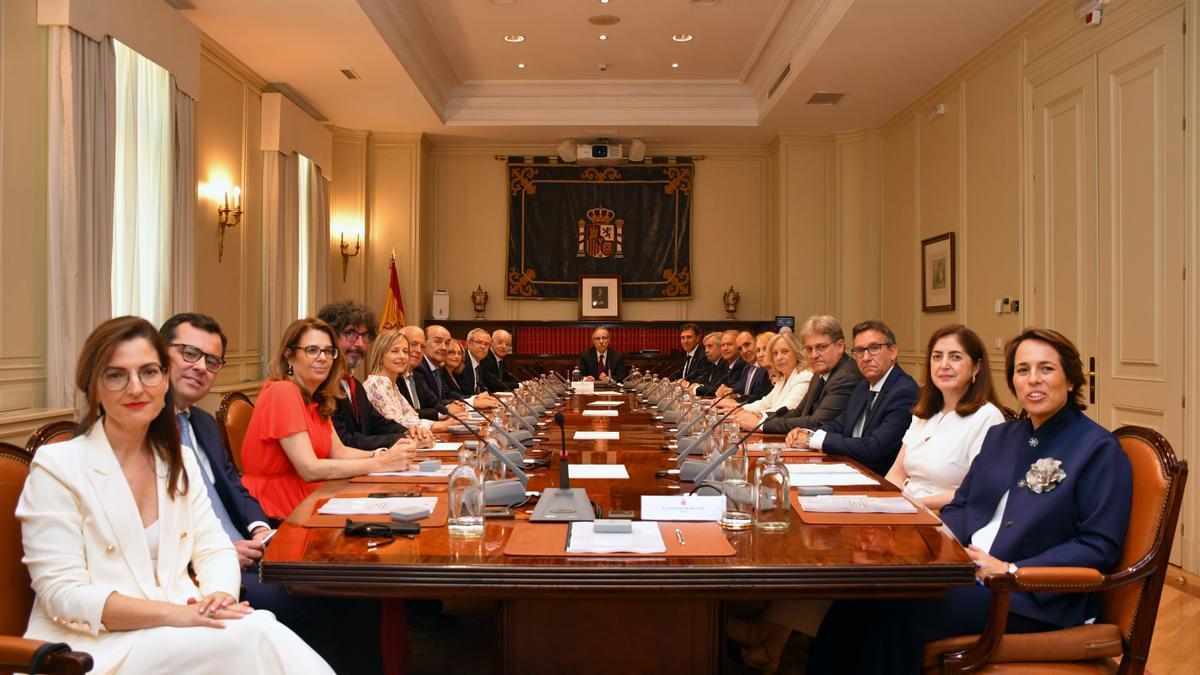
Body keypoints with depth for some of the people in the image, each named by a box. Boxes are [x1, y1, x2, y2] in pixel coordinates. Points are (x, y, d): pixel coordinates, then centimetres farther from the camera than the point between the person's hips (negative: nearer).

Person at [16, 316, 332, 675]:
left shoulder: (179, 460, 11)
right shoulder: (56, 466, -8)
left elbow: (213, 548, 9)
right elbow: (64, 595, -13)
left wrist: (220, 594, -14)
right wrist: (174, 613, -23)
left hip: (176, 630, 5)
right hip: (102, 646, -5)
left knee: (263, 628, -25)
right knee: (253, 637, -27)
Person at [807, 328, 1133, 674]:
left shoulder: (1099, 450, -3)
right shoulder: (1001, 436, 17)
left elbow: (1100, 547, -9)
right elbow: (960, 506, 18)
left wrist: (1011, 570, -16)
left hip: (1033, 597, -6)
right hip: (964, 566, 6)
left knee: (897, 612, -28)